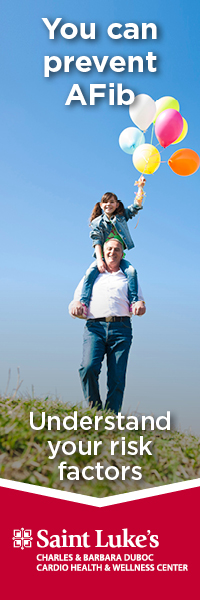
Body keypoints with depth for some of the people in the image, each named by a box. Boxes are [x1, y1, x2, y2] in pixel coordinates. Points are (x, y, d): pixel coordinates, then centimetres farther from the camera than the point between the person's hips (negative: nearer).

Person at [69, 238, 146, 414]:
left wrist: (140, 305, -6)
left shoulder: (128, 278, 27)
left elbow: (139, 301, 19)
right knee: (89, 367, -24)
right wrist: (76, 305, -2)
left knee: (117, 377, -12)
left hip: (121, 328, 0)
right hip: (95, 327, 0)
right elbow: (77, 299, 23)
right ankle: (95, 410, -9)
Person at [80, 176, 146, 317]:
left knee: (131, 271, -25)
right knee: (91, 272, -27)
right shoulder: (97, 222, 5)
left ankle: (133, 302, -21)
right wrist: (99, 260, -20)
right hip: (103, 256, -2)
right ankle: (84, 303, -28)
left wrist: (141, 188, -4)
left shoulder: (122, 216, 13)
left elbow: (137, 206, 8)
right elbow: (97, 242, -7)